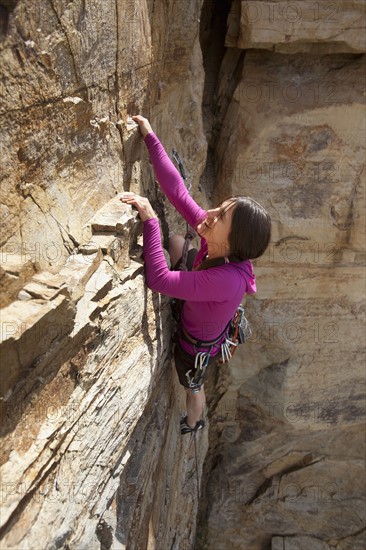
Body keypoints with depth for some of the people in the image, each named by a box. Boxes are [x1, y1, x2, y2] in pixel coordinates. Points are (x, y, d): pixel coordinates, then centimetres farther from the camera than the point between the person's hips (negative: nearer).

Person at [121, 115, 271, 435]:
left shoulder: (228, 280, -47)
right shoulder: (213, 244, -28)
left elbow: (158, 280, -47)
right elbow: (177, 192, -26)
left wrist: (149, 219, -44)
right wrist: (149, 136, -27)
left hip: (197, 345, -6)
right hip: (190, 314, 6)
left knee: (193, 387, 29)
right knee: (176, 240, 13)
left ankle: (192, 424, 64)